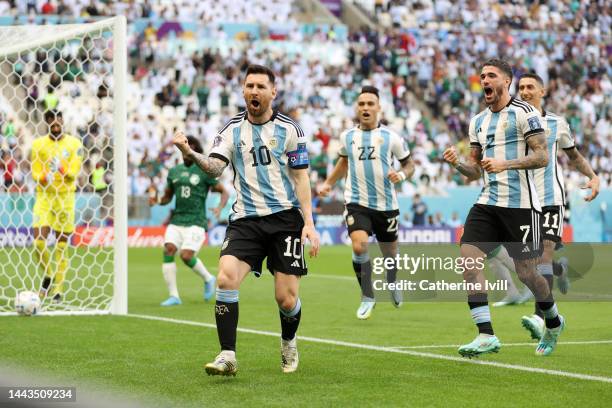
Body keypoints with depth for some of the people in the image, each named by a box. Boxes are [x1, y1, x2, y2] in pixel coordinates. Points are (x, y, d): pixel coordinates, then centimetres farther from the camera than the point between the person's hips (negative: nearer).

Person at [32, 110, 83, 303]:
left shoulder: (74, 144, 0)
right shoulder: (38, 144, 3)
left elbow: (73, 173, -5)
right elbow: (35, 173, 1)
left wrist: (61, 168, -22)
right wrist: (45, 178, -19)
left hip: (65, 198, -1)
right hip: (44, 197, 1)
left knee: (61, 245, 1)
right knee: (39, 241, -12)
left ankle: (58, 289, 8)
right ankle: (48, 275, 14)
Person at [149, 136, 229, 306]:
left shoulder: (205, 171, -1)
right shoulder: (174, 171, 13)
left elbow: (224, 192, 2)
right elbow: (167, 196, 21)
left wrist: (219, 208, -17)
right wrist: (157, 200, -1)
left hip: (196, 222, -5)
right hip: (177, 220, 5)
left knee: (186, 256, -17)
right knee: (168, 250, -14)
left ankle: (208, 278, 15)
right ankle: (174, 296, -8)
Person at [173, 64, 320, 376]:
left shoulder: (288, 129, 2)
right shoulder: (233, 128, 7)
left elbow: (301, 177, 3)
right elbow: (215, 167, -5)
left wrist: (309, 223, -5)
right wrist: (191, 154, -26)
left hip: (285, 217, -1)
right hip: (245, 219, 2)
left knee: (286, 299, -3)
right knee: (226, 278, -22)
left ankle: (289, 343, 30)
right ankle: (227, 356, -16)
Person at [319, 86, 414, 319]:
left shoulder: (391, 137, -3)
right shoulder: (347, 137, 5)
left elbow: (409, 164, 6)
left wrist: (401, 175, -15)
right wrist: (329, 183, 24)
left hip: (385, 204, 0)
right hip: (357, 203, 0)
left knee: (390, 253, 12)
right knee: (359, 246, -22)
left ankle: (392, 284, 47)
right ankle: (368, 297, -4)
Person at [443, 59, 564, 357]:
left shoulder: (524, 113, -4)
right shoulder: (478, 122, 16)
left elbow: (542, 156, -11)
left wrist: (505, 164, -23)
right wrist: (457, 164, -2)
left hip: (521, 204, -6)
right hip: (487, 202, 6)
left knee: (526, 272, 0)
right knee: (469, 260, -13)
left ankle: (553, 322, 29)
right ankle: (486, 336, -12)